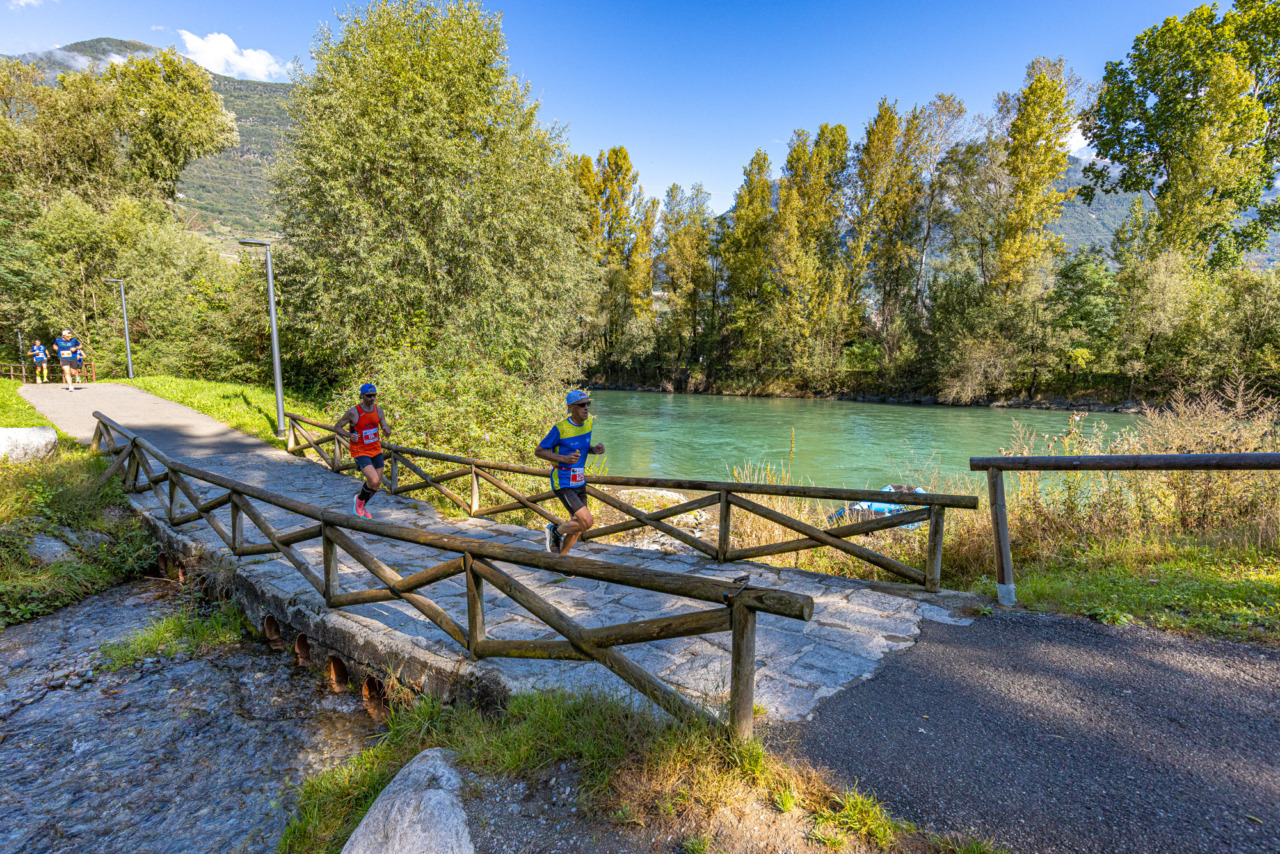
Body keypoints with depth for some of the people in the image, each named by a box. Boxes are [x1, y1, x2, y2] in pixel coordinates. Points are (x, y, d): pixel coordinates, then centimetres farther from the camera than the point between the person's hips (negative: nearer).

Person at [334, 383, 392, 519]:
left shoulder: (379, 411, -1)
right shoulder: (353, 412, -16)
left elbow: (385, 429, 5)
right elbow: (337, 428, -5)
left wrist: (387, 431, -21)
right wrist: (349, 435, -24)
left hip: (376, 450, 6)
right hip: (360, 452, -6)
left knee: (377, 484, 10)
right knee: (374, 480, -20)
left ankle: (361, 507, 36)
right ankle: (359, 500, 12)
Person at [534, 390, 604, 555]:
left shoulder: (588, 423, 0)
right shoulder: (560, 428, -20)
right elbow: (538, 451, -12)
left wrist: (596, 449, -6)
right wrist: (564, 458, -26)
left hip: (579, 483, 7)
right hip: (562, 485, -7)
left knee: (577, 528, 14)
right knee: (588, 521, -16)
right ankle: (556, 531, 12)